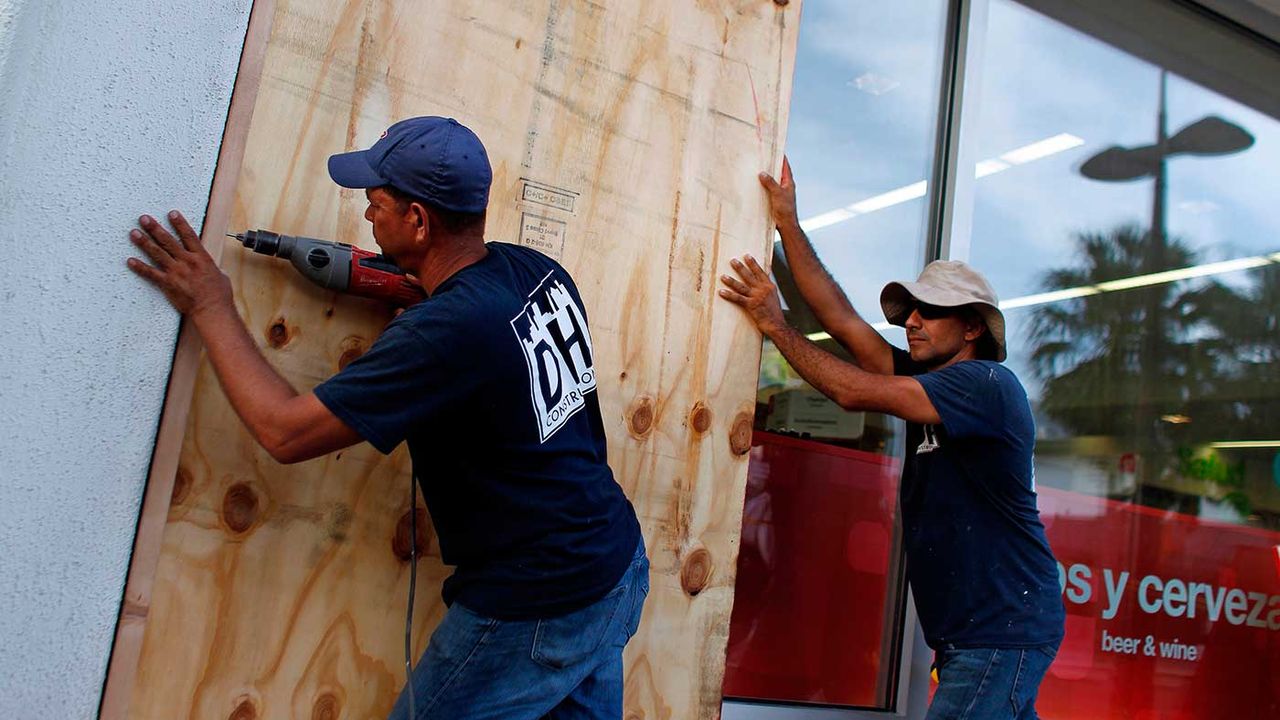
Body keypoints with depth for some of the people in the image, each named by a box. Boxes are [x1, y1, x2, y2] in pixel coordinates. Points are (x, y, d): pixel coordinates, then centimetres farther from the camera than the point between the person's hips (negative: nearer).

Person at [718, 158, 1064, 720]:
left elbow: (853, 391, -21)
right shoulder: (926, 381, 10)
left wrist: (774, 324, -11)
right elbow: (842, 320, 5)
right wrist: (787, 222, 4)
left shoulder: (988, 384, -14)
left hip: (1005, 631, -9)